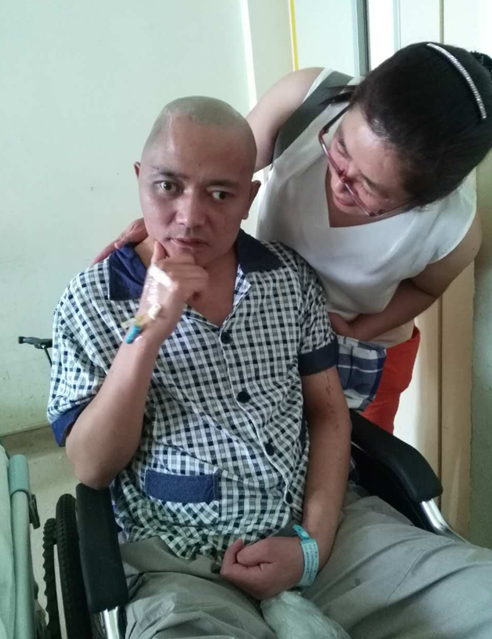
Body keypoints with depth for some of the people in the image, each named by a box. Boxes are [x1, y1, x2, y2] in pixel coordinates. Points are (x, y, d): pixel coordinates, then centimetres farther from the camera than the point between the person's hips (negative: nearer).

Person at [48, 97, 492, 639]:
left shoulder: (290, 274, 4)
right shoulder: (90, 301, -3)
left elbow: (328, 413, 7)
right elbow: (92, 468, -8)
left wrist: (312, 544, -6)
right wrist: (147, 331, -21)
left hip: (322, 527, 4)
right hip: (182, 565, -2)